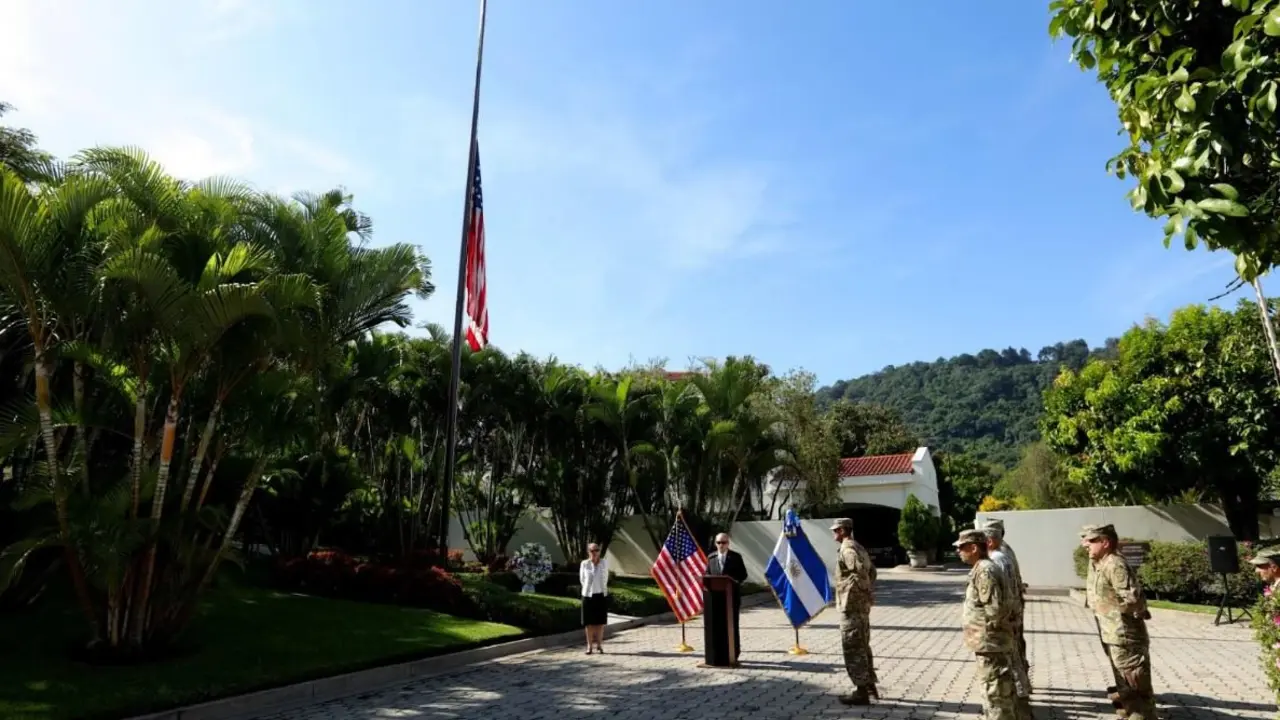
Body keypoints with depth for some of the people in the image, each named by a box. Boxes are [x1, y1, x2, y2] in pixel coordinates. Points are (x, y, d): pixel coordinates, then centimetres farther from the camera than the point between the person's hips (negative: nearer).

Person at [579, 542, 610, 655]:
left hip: (602, 595, 1)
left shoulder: (604, 562, -2)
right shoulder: (584, 564, -7)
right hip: (588, 595, -1)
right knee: (589, 622, 4)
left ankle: (599, 644, 18)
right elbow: (582, 579, 6)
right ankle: (590, 645, 14)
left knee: (600, 621, 7)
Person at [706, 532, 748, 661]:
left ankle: (734, 653, 10)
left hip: (732, 596, -3)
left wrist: (735, 581, -18)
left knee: (733, 625, 1)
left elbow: (743, 574, -1)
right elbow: (707, 575, 12)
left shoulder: (736, 557, 0)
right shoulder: (711, 558, 9)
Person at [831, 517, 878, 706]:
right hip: (862, 604, 10)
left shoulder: (847, 549, -17)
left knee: (852, 648, -2)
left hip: (851, 605, -10)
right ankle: (870, 686, 26)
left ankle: (861, 692, 3)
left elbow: (860, 570, -32)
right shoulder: (859, 547, 13)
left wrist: (861, 590, -18)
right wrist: (869, 591, 15)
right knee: (862, 646, 18)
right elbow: (872, 570, 22)